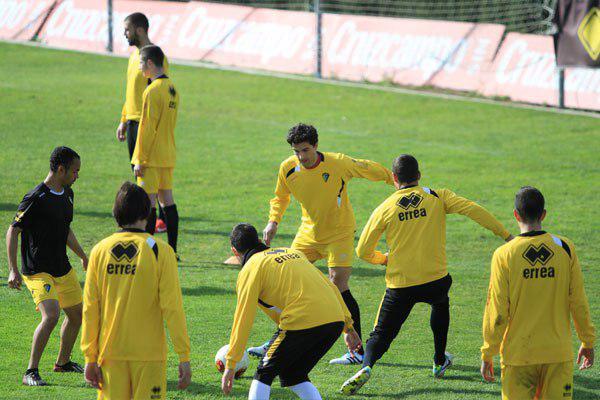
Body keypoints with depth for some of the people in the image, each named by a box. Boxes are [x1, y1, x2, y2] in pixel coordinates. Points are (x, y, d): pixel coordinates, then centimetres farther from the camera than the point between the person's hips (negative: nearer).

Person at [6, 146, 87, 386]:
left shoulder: (67, 194, 9)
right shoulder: (36, 198, -18)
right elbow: (13, 231, -14)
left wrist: (83, 257, 32)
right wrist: (13, 270, -18)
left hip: (63, 269, 9)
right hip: (37, 271, -9)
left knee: (77, 314, 15)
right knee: (51, 315, -23)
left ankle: (63, 362, 36)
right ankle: (31, 373, -15)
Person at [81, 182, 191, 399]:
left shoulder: (99, 251, 1)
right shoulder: (159, 251, -7)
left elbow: (90, 309, 2)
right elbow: (172, 308, -9)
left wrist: (90, 358, 8)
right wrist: (184, 357, -4)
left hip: (110, 353, 3)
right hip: (149, 353, -3)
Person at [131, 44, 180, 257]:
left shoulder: (153, 90, -16)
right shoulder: (172, 88, 11)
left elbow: (147, 127, -17)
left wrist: (140, 159, -13)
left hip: (152, 157, -9)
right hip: (168, 155, 9)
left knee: (148, 201, -6)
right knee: (167, 200, 11)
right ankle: (172, 249, 13)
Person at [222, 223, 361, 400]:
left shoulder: (251, 268, 6)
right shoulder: (292, 252, 27)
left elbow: (243, 319, 0)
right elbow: (330, 287, 25)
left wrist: (230, 365, 2)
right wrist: (348, 326, 29)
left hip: (301, 324, -6)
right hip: (335, 321, 6)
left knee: (264, 374, 10)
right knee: (294, 375, 23)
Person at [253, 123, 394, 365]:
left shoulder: (339, 163, -23)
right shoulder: (288, 169, -11)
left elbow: (370, 169, -6)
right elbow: (281, 197, 9)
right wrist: (273, 222, -7)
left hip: (339, 233, -5)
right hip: (309, 233, 5)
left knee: (338, 286, -14)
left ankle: (358, 352, -7)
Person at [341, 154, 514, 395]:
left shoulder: (385, 208, 1)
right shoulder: (437, 197, 1)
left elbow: (363, 251, 4)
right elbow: (473, 210, -9)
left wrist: (383, 258, 25)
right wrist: (506, 235, -5)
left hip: (399, 287, -1)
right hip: (435, 280, 1)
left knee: (380, 336, 8)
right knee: (440, 304, 36)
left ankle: (366, 366, -22)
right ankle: (439, 362, 39)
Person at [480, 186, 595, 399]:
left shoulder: (504, 255, -8)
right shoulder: (565, 248, -2)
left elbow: (496, 312, -6)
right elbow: (579, 303, 1)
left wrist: (487, 354, 3)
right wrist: (588, 342, 14)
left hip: (518, 355, -1)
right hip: (558, 353, 2)